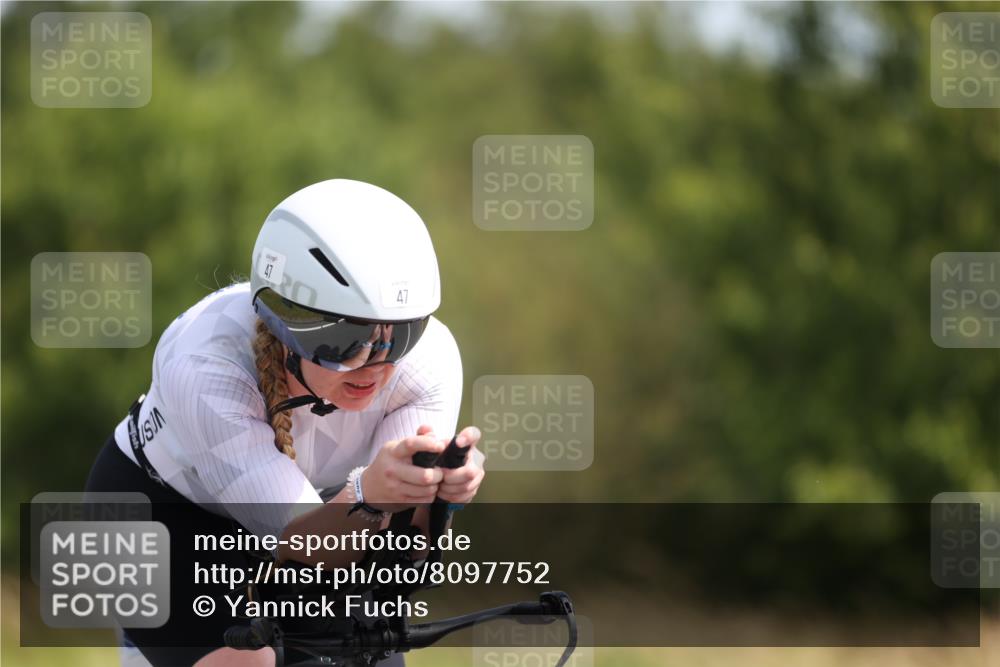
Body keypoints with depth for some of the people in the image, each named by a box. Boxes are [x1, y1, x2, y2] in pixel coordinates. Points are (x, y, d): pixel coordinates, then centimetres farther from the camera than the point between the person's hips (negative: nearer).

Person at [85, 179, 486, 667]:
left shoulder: (428, 354, -27)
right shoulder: (204, 368, -37)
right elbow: (308, 549, -39)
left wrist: (438, 491, -52)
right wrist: (368, 495, -60)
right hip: (162, 509, -4)